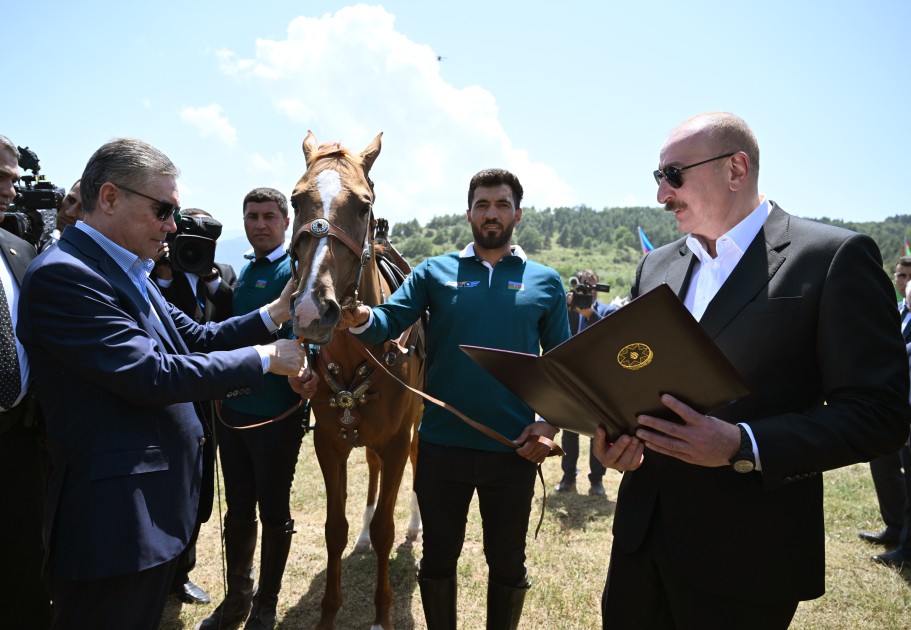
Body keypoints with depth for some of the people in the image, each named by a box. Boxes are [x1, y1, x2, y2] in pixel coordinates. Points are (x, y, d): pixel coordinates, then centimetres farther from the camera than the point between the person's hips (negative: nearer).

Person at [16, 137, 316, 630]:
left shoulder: (128, 272, 10)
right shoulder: (63, 274, -21)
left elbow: (197, 339, 11)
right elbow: (150, 374, -26)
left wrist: (273, 314, -2)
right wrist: (266, 358, -19)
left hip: (158, 503, 9)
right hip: (115, 516, -9)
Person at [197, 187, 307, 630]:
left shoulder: (295, 271, -9)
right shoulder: (242, 274, 13)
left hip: (276, 414, -7)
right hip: (233, 410, 7)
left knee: (274, 512, 9)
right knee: (238, 510, 18)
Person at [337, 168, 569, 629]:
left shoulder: (545, 283, 3)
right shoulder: (435, 272, 2)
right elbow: (390, 320, -9)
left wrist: (550, 423, -9)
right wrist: (361, 318, -32)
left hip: (513, 449, 0)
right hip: (441, 446, 0)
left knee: (507, 564, 18)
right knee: (438, 558, 18)